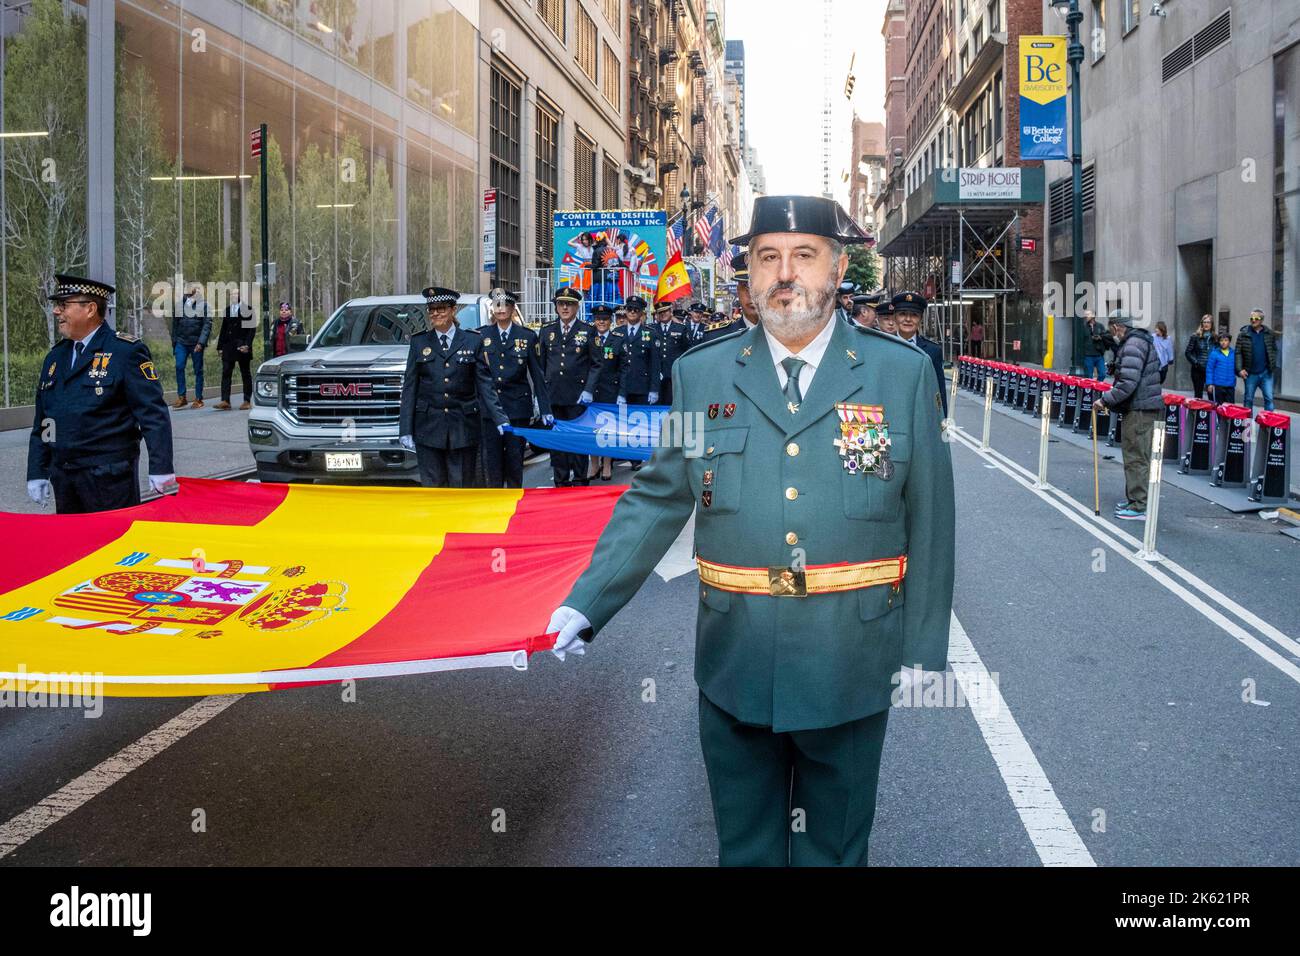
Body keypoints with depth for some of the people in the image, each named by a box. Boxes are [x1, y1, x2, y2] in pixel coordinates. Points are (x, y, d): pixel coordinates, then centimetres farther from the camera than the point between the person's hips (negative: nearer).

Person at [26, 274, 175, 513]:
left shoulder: (126, 352, -7)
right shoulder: (55, 357, 14)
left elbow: (153, 413, -12)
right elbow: (41, 422, 18)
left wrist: (161, 469, -17)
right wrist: (37, 473, 13)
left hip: (109, 478, -6)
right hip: (63, 479, 7)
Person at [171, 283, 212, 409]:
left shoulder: (204, 306, 0)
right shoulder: (180, 303, 7)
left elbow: (207, 325, -6)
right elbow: (175, 323, 13)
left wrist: (201, 342, -16)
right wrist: (174, 341, 9)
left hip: (196, 343, -2)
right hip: (181, 342, 2)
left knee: (198, 370, 3)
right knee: (179, 367, -7)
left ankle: (198, 399, 9)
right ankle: (181, 397, -1)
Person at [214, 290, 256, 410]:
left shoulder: (247, 309, -4)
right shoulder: (228, 309, 13)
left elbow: (252, 329, -7)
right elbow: (223, 329, 15)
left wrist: (247, 345, -16)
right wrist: (220, 346, 10)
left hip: (242, 346, -5)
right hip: (228, 346, 5)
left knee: (245, 373, 4)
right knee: (226, 372, -4)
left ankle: (247, 401, 10)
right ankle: (225, 401, -8)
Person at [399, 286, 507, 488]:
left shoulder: (473, 340, 3)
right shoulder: (419, 342, 6)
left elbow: (485, 384, 2)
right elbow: (409, 388, 6)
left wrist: (500, 419, -8)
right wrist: (405, 430, 0)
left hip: (463, 427, -1)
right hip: (429, 426, 1)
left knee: (462, 486, 4)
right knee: (432, 486, 4)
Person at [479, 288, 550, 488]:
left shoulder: (527, 336, 3)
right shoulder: (482, 336, 5)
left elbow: (537, 374, 3)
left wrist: (545, 410, -2)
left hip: (518, 407, -1)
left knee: (515, 458, 3)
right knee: (491, 459, 2)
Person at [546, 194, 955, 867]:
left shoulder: (904, 374, -2)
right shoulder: (699, 374, 2)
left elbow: (929, 521, -1)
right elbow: (655, 500, 3)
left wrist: (924, 653, -1)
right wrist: (586, 605, -7)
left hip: (851, 667, -1)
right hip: (734, 662, 1)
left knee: (836, 843, 17)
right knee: (744, 843, 17)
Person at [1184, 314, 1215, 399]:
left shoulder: (1215, 338, 6)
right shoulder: (1195, 337, 0)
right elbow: (1187, 352, 0)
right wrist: (1196, 363, -8)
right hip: (1198, 370, -1)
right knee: (1198, 395, 4)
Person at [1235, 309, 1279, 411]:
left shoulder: (1269, 333, 4)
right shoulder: (1243, 334, -2)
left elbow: (1274, 350, 9)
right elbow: (1238, 353, -4)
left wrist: (1273, 366, -3)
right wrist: (1240, 369, -12)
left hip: (1266, 373, 1)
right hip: (1250, 373, -1)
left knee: (1269, 398, -1)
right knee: (1248, 399, 9)